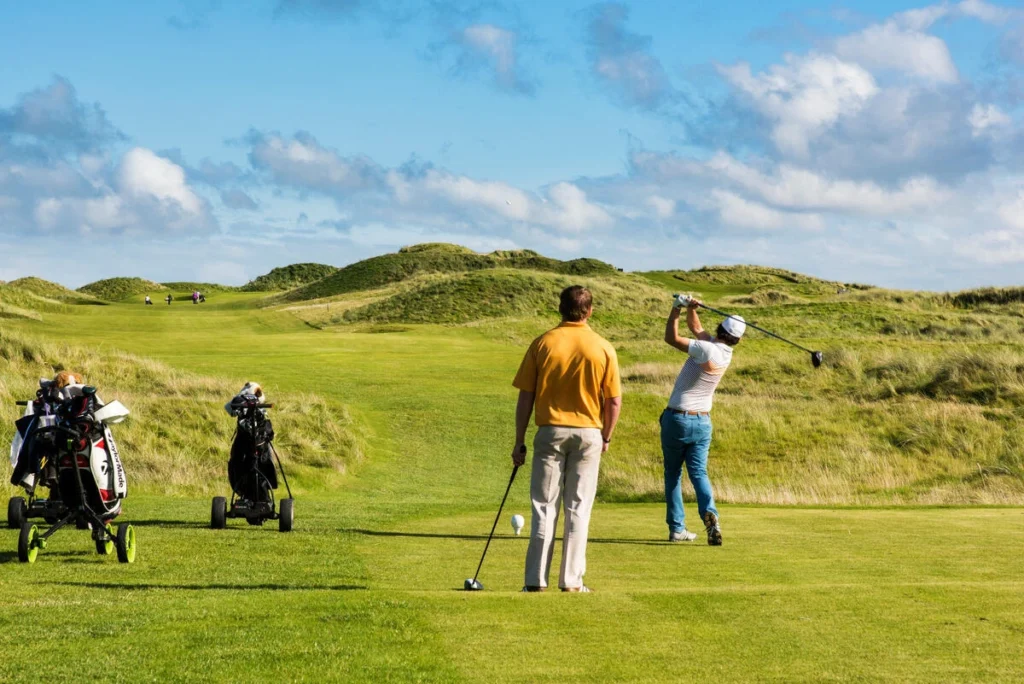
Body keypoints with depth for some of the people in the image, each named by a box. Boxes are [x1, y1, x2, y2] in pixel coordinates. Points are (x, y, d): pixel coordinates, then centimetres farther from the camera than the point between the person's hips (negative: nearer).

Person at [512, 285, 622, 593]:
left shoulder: (542, 343, -3)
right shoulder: (603, 348, -3)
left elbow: (526, 397, -3)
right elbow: (614, 400, -1)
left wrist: (520, 442, 3)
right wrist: (606, 437, 13)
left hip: (551, 432, 0)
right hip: (588, 434, 0)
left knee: (544, 508, 4)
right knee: (578, 509, 5)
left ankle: (537, 580, 2)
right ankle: (571, 581, 5)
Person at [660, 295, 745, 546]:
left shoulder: (707, 349, -21)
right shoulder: (725, 352, 1)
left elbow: (671, 337, -14)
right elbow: (696, 328, 11)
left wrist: (677, 308, -9)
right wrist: (690, 308, -5)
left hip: (677, 419, -5)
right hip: (702, 421, 5)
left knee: (673, 473, 8)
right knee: (699, 472, 4)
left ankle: (676, 527, 6)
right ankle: (709, 512, -24)